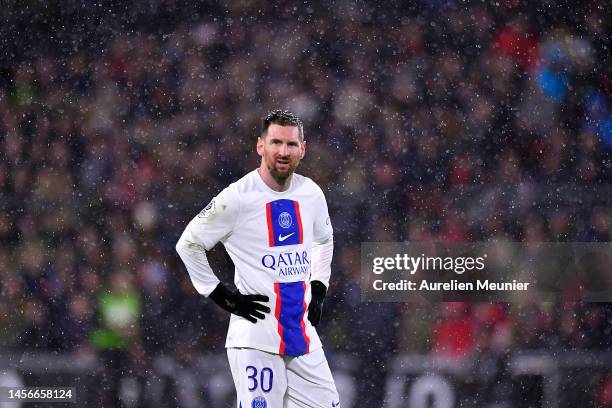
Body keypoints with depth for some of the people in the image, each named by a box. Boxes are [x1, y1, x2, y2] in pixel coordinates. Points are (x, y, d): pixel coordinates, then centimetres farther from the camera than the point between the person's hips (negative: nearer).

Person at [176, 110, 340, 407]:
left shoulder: (312, 194, 7)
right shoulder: (237, 198, -11)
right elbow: (188, 245, -3)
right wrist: (224, 298, -6)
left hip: (302, 334, 6)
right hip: (256, 336, -6)